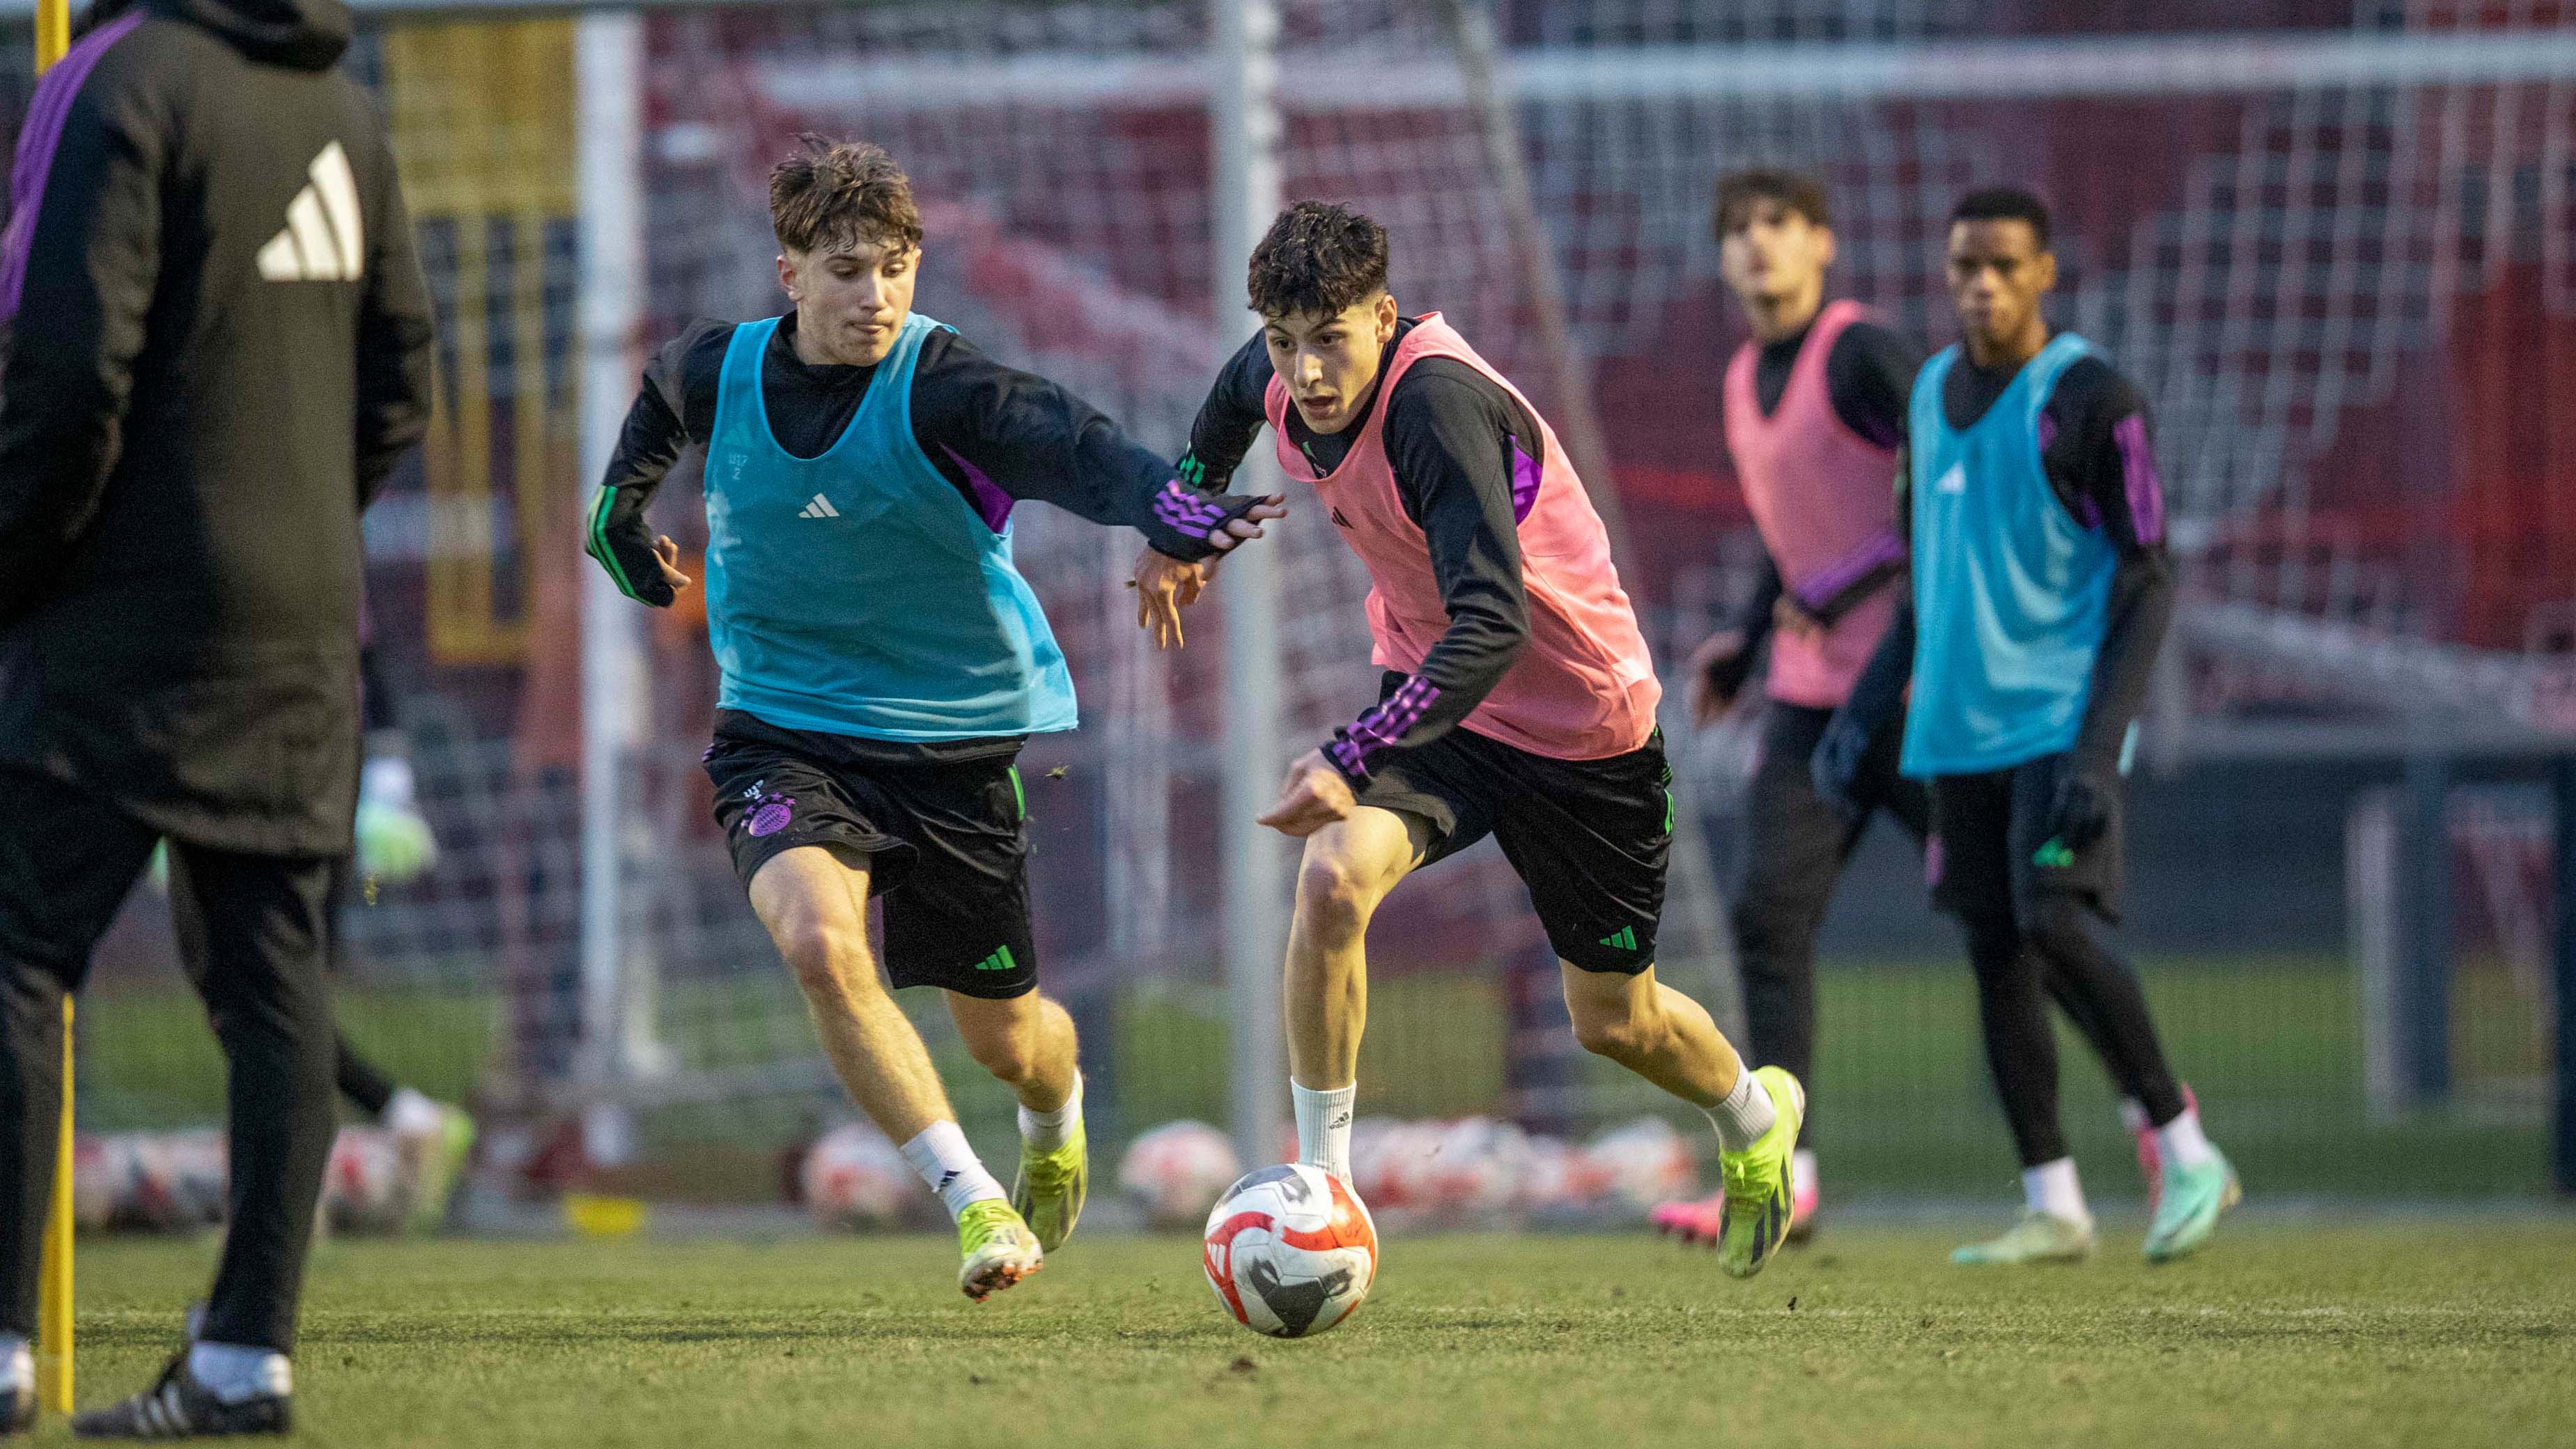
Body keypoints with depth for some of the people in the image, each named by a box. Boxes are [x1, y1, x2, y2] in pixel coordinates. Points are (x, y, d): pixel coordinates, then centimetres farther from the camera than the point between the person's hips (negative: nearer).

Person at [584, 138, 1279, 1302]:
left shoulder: (940, 391, -19)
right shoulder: (714, 374, -8)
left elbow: (1072, 446, -39)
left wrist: (1169, 512, -58)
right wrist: (622, 509, 30)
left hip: (953, 737, -1)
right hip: (783, 734, 1)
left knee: (1005, 1039, 11)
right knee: (818, 938, -30)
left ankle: (1057, 1120, 50)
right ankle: (973, 1201, -22)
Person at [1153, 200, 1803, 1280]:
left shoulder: (1440, 406, -35)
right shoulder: (1277, 380, -12)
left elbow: (1493, 626, -43)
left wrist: (1351, 760, -52)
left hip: (1582, 721, -5)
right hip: (1429, 687, 5)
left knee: (1615, 1023, 11)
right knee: (1334, 878, -26)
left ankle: (1756, 1119, 46)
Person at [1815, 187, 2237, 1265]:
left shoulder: (2093, 401, -10)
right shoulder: (1932, 396, 11)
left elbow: (2150, 586, -11)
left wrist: (2101, 749, -19)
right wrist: (1861, 714, 13)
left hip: (2063, 720, -7)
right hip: (1961, 730, 7)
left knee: (2051, 926, -20)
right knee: (1993, 953, 4)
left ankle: (2187, 1155, -6)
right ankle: (2053, 1208, 10)